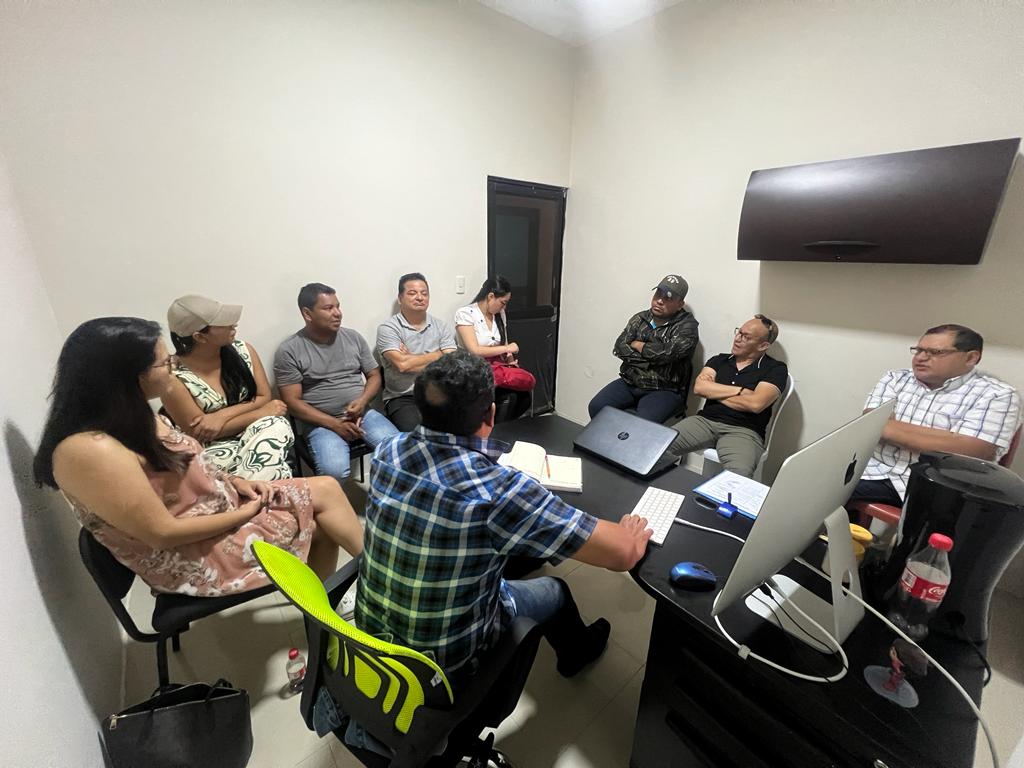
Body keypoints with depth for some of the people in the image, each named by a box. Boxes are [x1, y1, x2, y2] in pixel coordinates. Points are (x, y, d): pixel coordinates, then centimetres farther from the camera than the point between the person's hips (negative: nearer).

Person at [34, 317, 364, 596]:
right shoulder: (91, 449, -28)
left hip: (217, 507, 8)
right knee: (320, 519, -9)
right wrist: (246, 513, -14)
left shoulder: (131, 417, 0)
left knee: (325, 489, -2)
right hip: (188, 557, -8)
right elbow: (164, 533, -24)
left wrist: (234, 481, -2)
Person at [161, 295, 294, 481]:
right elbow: (199, 433, -11)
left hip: (254, 436, 5)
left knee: (278, 425, -32)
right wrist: (262, 413, -15)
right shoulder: (174, 379, -15)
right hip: (213, 449, -5)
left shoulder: (242, 350, -2)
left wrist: (222, 416, -17)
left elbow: (264, 397, 1)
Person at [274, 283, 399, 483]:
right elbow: (292, 401, -6)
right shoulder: (289, 350, -4)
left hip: (363, 413, 4)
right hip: (321, 422, -3)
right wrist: (335, 424, -16)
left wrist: (362, 401, -11)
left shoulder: (354, 337, 7)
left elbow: (374, 375, 11)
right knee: (334, 470, -30)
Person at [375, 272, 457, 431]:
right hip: (402, 398, -3)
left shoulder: (441, 326, 11)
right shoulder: (388, 328, -1)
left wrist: (411, 359, -7)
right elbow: (402, 364, -15)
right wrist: (438, 354, -2)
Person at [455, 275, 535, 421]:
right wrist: (506, 348, -11)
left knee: (524, 397, -23)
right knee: (510, 397, -31)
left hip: (499, 367, 6)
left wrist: (509, 357, -4)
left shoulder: (500, 314, 10)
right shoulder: (465, 314, -9)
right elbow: (475, 350, -17)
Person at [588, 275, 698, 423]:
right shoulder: (640, 318, 10)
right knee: (596, 407, -14)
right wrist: (653, 355, -10)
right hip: (629, 383, 5)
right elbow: (620, 347, -2)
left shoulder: (687, 325, -4)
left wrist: (637, 345, -6)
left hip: (663, 390, -4)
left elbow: (667, 352, -21)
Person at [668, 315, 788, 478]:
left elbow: (755, 404, -11)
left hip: (743, 430, -3)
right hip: (705, 420, 3)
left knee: (739, 476, -36)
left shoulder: (776, 369, 6)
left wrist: (713, 391, 0)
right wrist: (741, 391, -4)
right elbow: (699, 387, -1)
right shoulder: (720, 360, 17)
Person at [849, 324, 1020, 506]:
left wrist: (890, 428, -13)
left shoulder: (997, 394, 0)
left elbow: (968, 452, -14)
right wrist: (947, 438, -9)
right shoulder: (894, 379, 9)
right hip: (877, 472, 3)